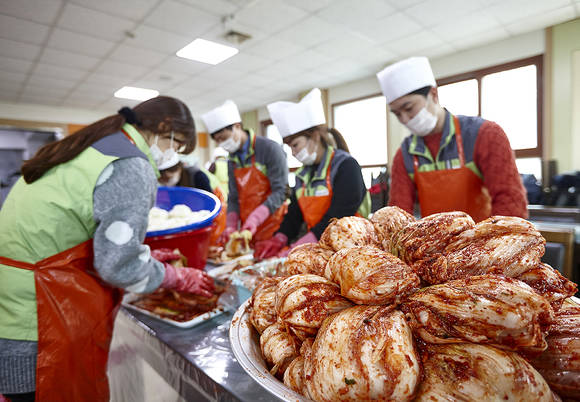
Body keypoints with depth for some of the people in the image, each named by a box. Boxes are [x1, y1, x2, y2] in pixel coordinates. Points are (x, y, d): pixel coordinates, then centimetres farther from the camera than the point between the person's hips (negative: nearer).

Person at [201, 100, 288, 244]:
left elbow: (280, 192, -15)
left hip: (273, 228, -5)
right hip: (247, 232, 6)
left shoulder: (270, 149, -9)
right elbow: (234, 198, 12)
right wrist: (231, 226, -4)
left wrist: (255, 219, -23)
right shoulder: (232, 160, 12)